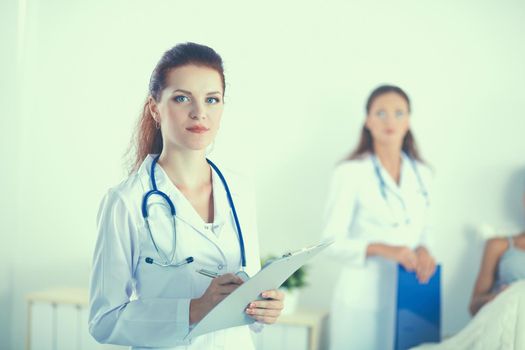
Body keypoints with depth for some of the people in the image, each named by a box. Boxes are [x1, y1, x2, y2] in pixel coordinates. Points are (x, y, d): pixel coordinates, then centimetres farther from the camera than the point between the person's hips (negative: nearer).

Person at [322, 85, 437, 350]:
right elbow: (332, 242, -9)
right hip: (363, 300, -5)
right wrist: (382, 249, -23)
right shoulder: (350, 173, -9)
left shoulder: (421, 174, 8)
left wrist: (423, 249, -3)